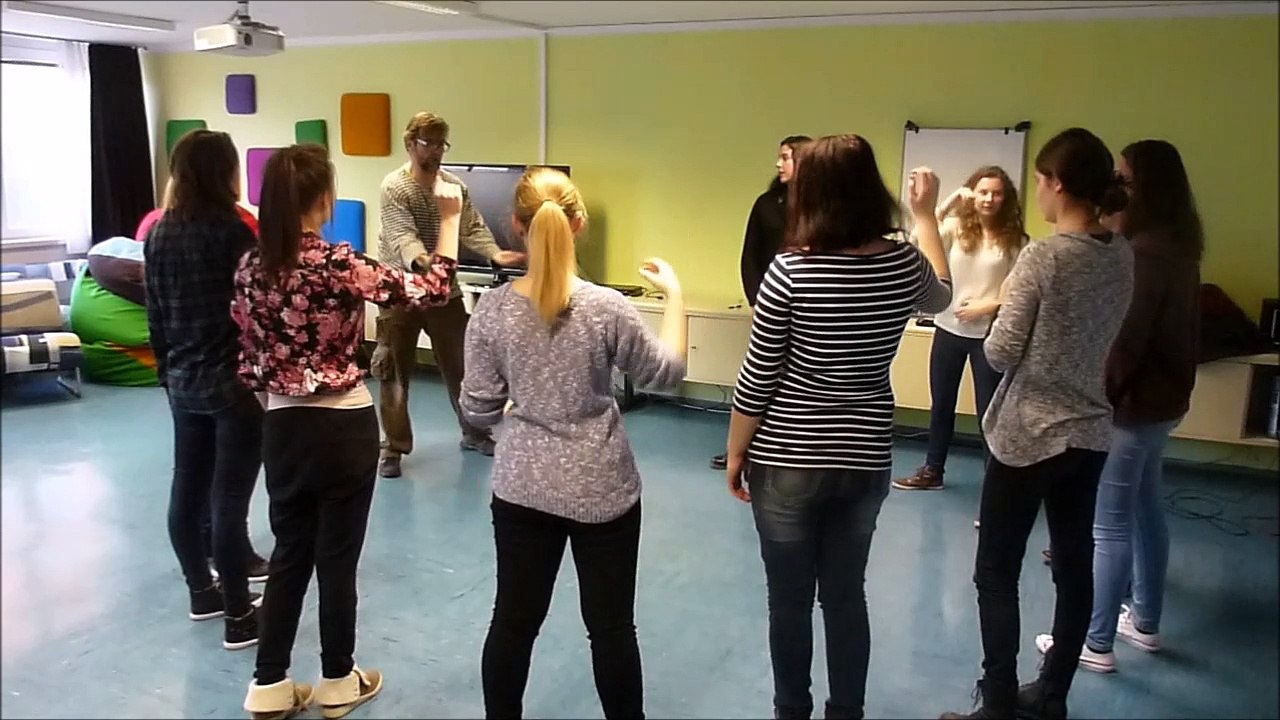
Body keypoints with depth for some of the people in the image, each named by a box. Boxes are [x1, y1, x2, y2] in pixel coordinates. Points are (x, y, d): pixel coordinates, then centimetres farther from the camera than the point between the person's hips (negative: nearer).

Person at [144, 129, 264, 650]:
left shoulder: (159, 233, 6)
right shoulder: (232, 231, -14)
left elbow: (155, 317, 11)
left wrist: (168, 374, 19)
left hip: (184, 382, 7)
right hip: (235, 383, -7)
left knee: (187, 491, 15)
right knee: (229, 500, -2)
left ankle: (201, 592, 32)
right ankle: (239, 618, 6)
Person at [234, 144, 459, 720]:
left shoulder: (250, 267, -1)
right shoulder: (337, 265, -19)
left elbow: (248, 359, 7)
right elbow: (431, 290, -13)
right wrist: (449, 218, -2)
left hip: (281, 427, 5)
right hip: (343, 428, -5)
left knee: (290, 552, 17)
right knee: (337, 556, 9)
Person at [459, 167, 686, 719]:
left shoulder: (492, 309, -9)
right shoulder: (606, 308, -15)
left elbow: (478, 411, -4)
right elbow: (666, 372, 0)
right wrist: (674, 293, 10)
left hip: (522, 487, 2)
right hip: (602, 490, -2)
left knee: (513, 620, 15)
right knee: (612, 626, 12)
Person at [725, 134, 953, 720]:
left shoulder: (791, 271, -17)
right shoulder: (904, 263, -5)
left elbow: (756, 383, -13)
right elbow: (940, 295, 21)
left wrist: (735, 454, 1)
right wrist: (926, 214, 30)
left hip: (786, 463, -4)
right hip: (867, 460, 4)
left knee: (789, 601, 13)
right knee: (847, 595, 18)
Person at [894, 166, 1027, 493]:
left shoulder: (1014, 240, -7)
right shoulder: (956, 227, -1)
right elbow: (920, 239, -18)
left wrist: (987, 305, -17)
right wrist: (949, 202, -20)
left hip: (989, 333, -3)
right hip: (949, 328, 4)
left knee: (988, 410, 1)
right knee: (941, 404, 16)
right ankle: (932, 470, 33)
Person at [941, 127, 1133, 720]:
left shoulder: (1042, 256, -18)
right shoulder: (1122, 256, 3)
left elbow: (1000, 353, -14)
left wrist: (998, 320, 4)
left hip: (1028, 435, -7)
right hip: (1090, 432, 8)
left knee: (996, 574, 4)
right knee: (1074, 570, 15)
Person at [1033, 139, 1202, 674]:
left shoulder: (1147, 251, -22)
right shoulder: (1176, 245, 9)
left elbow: (1125, 337, -23)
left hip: (1133, 402, -10)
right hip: (1162, 397, 10)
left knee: (1109, 525, -2)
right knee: (1145, 510, 19)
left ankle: (1097, 644, 7)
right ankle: (1145, 623, 33)